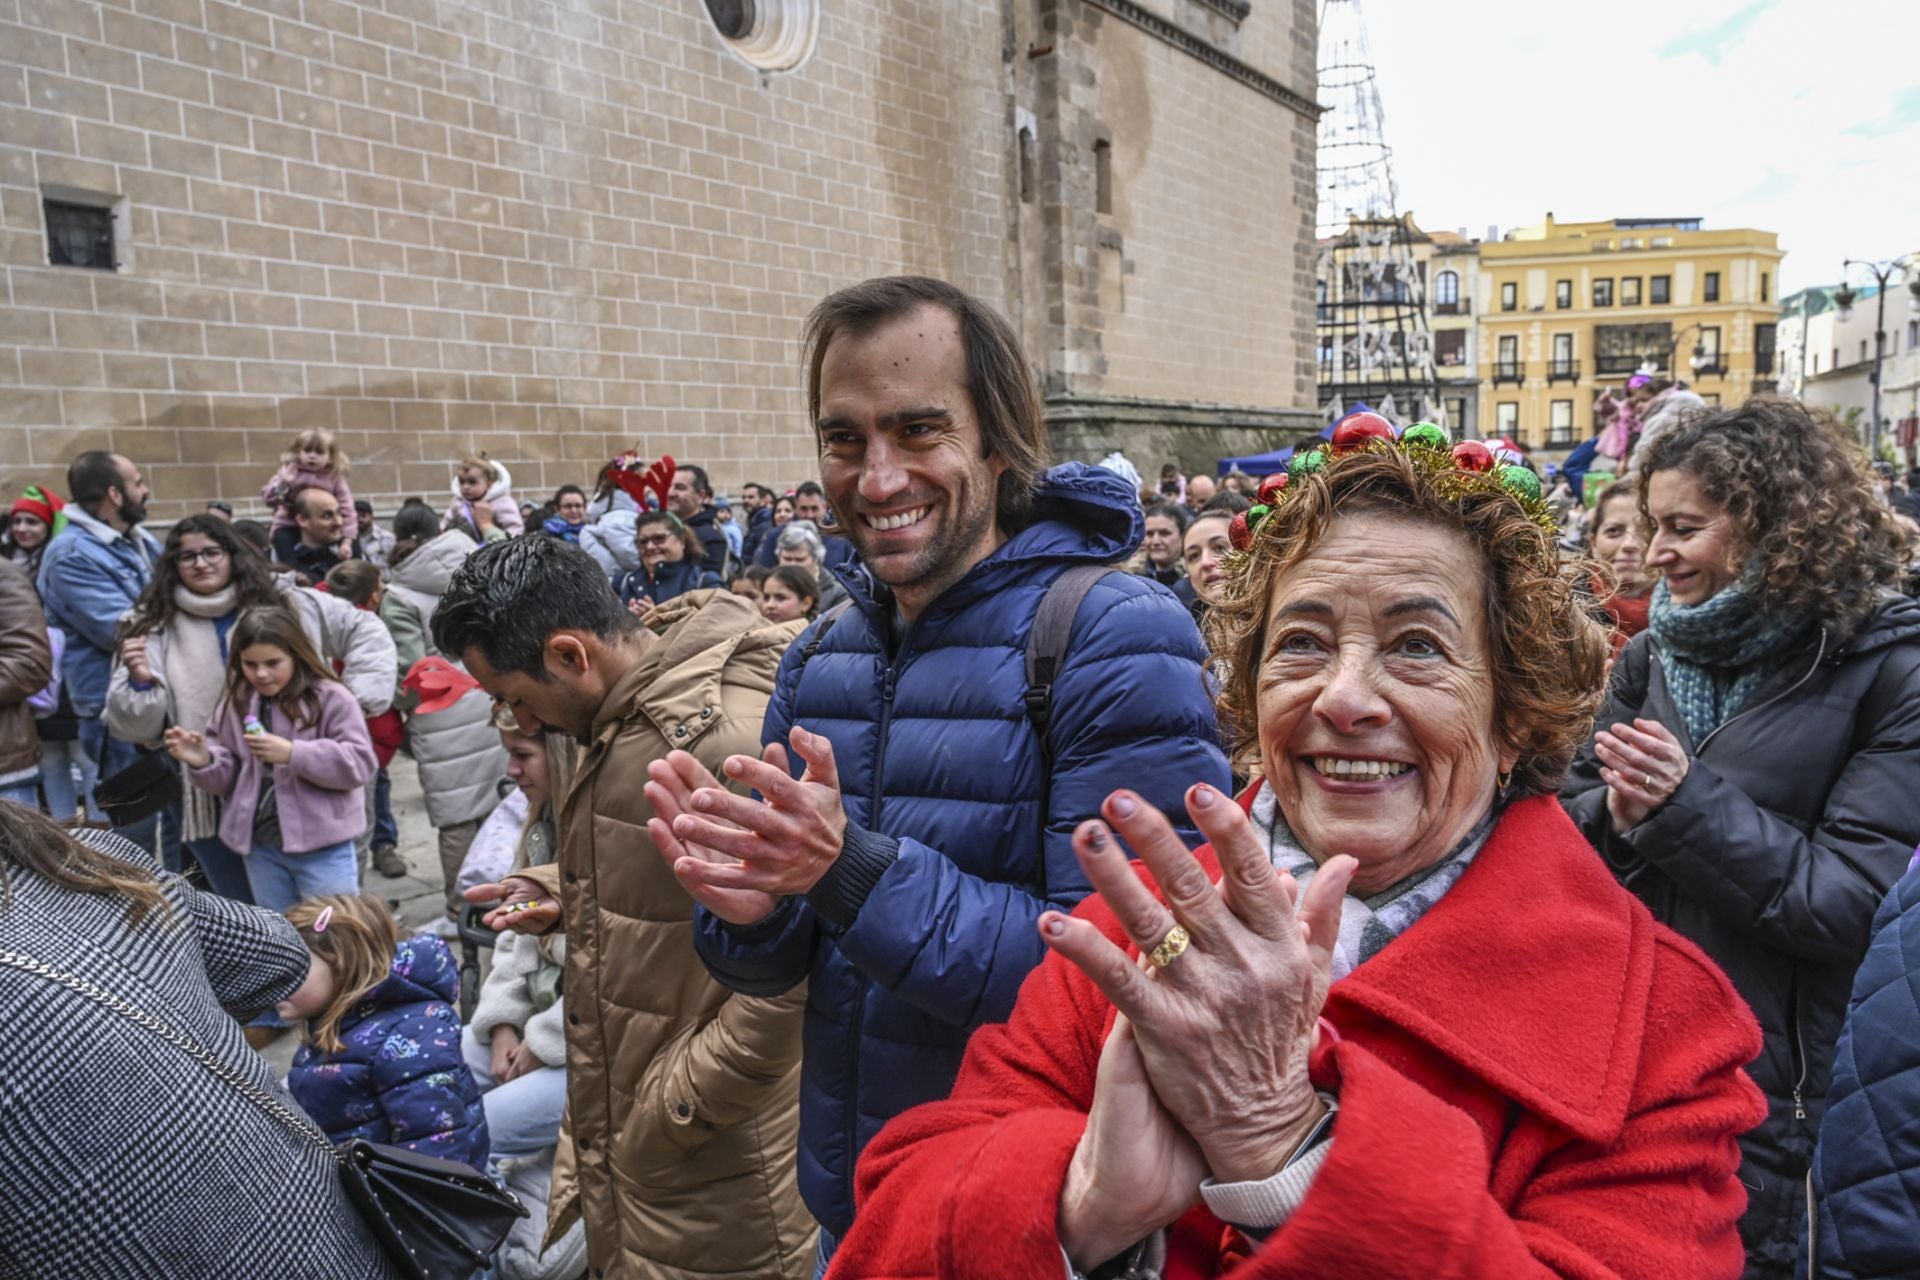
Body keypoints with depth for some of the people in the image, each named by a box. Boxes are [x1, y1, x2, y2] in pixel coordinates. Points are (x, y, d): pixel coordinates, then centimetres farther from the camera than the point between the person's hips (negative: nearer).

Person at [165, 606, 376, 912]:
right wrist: (203, 762, -13)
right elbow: (227, 778, 9)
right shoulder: (236, 703, 5)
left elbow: (359, 763, -17)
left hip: (322, 847, -5)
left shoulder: (331, 698, -10)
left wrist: (293, 753, -26)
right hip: (261, 847, 5)